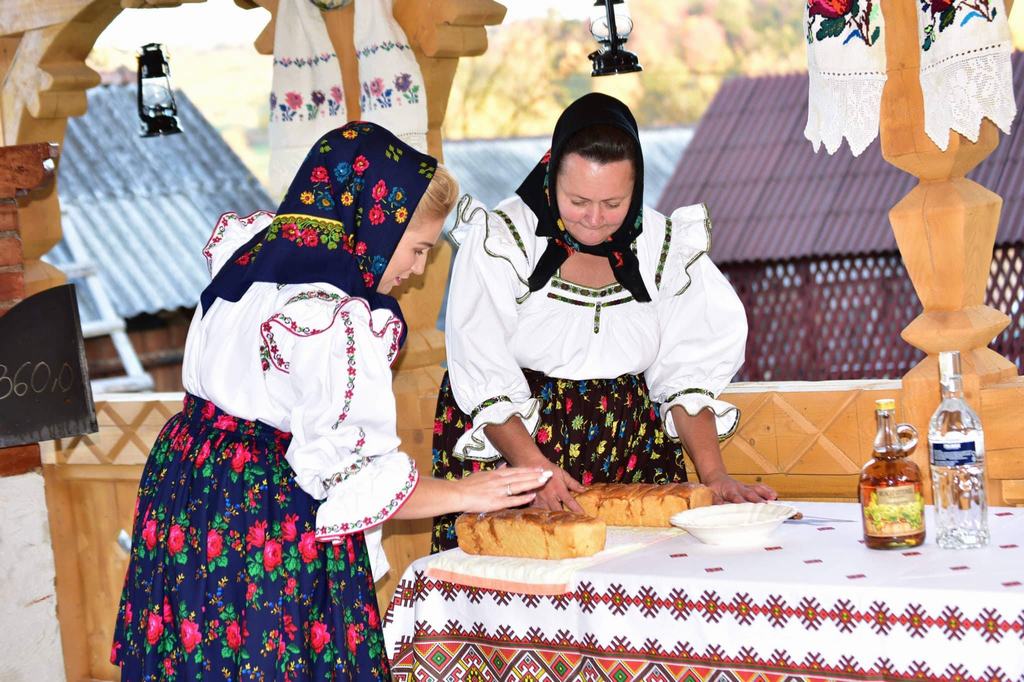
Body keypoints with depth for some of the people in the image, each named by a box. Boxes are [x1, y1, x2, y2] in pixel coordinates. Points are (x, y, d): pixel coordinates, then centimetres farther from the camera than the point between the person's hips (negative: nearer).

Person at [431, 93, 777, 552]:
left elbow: (685, 374, 4)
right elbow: (484, 380, -14)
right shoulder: (499, 242, -11)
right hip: (506, 449, -3)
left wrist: (713, 476, -8)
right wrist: (535, 468, -27)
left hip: (628, 453, 3)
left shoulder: (663, 246, 1)